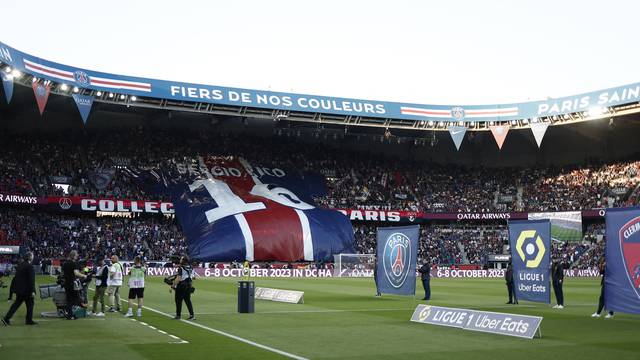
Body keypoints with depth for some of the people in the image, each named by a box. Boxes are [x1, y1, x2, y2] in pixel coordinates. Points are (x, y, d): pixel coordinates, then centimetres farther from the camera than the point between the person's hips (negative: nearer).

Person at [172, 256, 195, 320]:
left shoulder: (181, 268, -15)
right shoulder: (190, 268, 5)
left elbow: (178, 278, -22)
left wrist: (173, 285, -18)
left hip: (181, 286, -7)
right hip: (188, 286, 7)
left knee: (178, 301, 5)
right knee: (188, 300, 12)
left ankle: (178, 315, 11)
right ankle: (192, 315, 6)